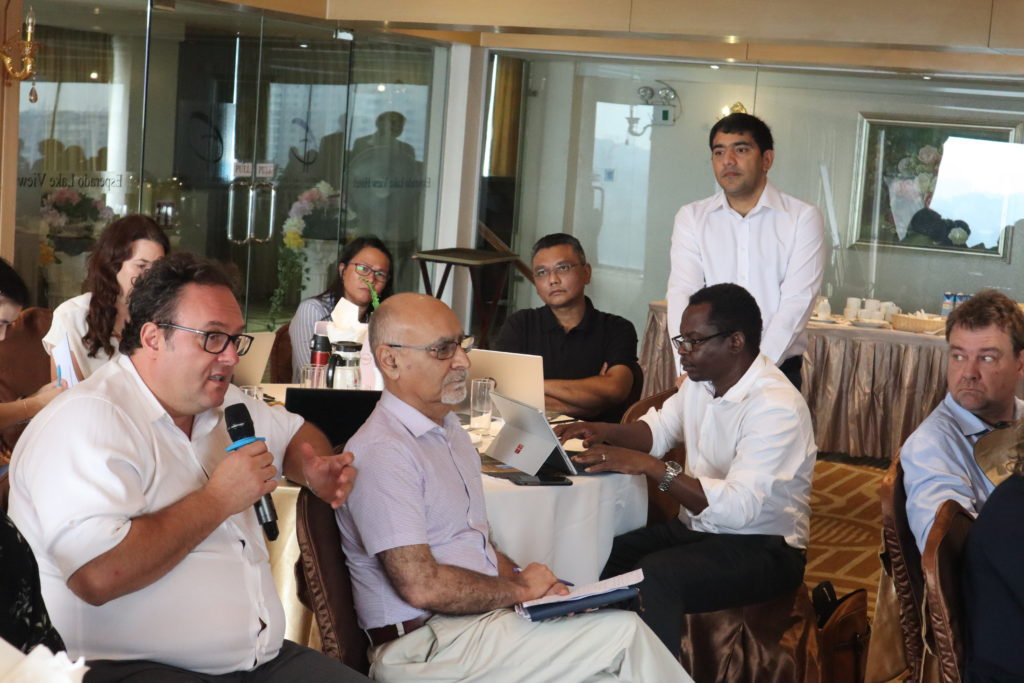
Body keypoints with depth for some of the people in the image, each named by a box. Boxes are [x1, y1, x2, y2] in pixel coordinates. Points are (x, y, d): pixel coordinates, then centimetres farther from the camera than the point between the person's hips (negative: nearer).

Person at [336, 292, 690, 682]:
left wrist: (523, 579, 2)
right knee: (623, 632, -16)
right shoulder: (382, 452, -15)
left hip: (480, 616, 9)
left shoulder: (448, 430, 16)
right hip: (425, 647, -9)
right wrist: (520, 589, -9)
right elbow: (421, 585, -21)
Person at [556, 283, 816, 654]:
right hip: (695, 528, 8)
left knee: (655, 576, -32)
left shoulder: (776, 407, -23)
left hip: (762, 548, -8)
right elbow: (658, 429, 20)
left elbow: (738, 507, -31)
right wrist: (602, 431, -1)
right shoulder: (701, 380, 3)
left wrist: (650, 466, -32)